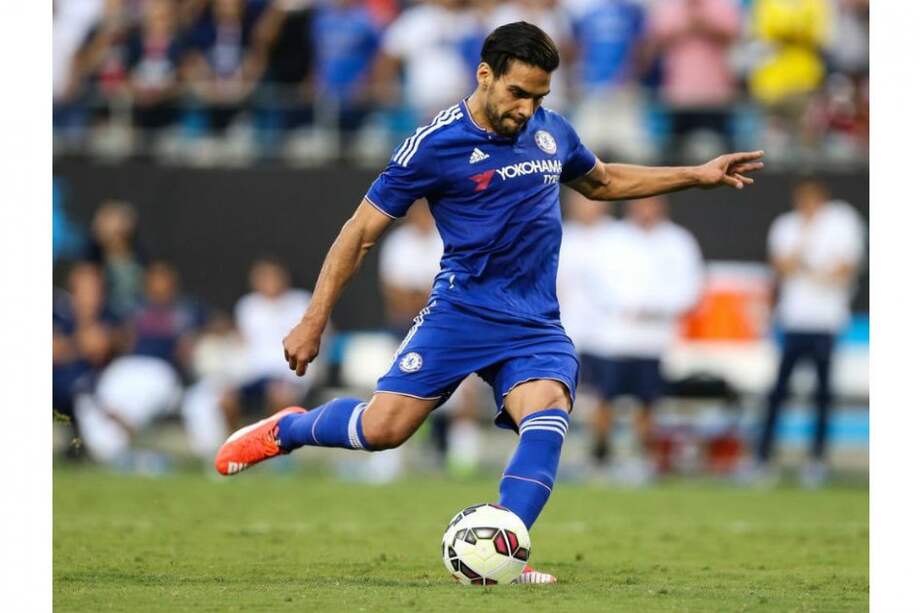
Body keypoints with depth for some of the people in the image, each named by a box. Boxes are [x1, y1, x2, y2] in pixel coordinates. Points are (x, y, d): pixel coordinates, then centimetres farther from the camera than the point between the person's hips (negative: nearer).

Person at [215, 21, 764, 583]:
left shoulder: (551, 131, 8)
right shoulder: (435, 145, -9)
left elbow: (602, 182, 30)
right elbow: (361, 232, -4)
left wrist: (697, 176, 25)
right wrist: (313, 323, -5)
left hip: (536, 325, 4)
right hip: (462, 311, -4)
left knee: (548, 416, -25)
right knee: (383, 428, -11)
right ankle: (287, 429, 21)